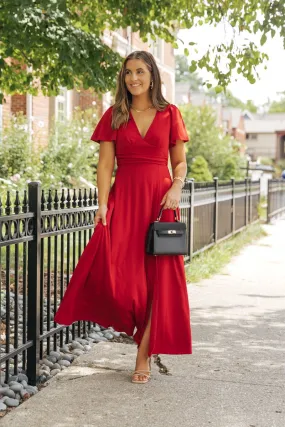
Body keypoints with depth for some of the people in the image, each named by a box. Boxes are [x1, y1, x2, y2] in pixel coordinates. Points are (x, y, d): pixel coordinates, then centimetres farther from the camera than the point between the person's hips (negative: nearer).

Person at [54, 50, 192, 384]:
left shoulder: (170, 115, 7)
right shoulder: (114, 116, 8)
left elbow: (180, 162, 9)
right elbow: (105, 165, 3)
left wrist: (176, 188, -10)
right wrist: (102, 204, -9)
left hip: (160, 199, 0)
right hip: (123, 200, 1)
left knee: (159, 278, -1)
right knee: (116, 271, -15)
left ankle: (144, 356, 9)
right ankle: (138, 327, 11)